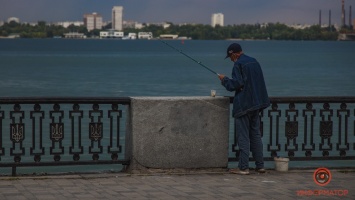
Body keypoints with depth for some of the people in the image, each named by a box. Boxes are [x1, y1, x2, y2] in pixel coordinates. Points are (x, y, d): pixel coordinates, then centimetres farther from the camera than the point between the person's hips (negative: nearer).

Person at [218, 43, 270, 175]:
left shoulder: (239, 64, -13)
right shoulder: (254, 61, 13)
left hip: (243, 104, -8)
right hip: (256, 104, 8)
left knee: (243, 136, -4)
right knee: (255, 134, 13)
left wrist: (224, 80, -1)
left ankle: (243, 167, -3)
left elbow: (236, 84, -19)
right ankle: (260, 165, 15)